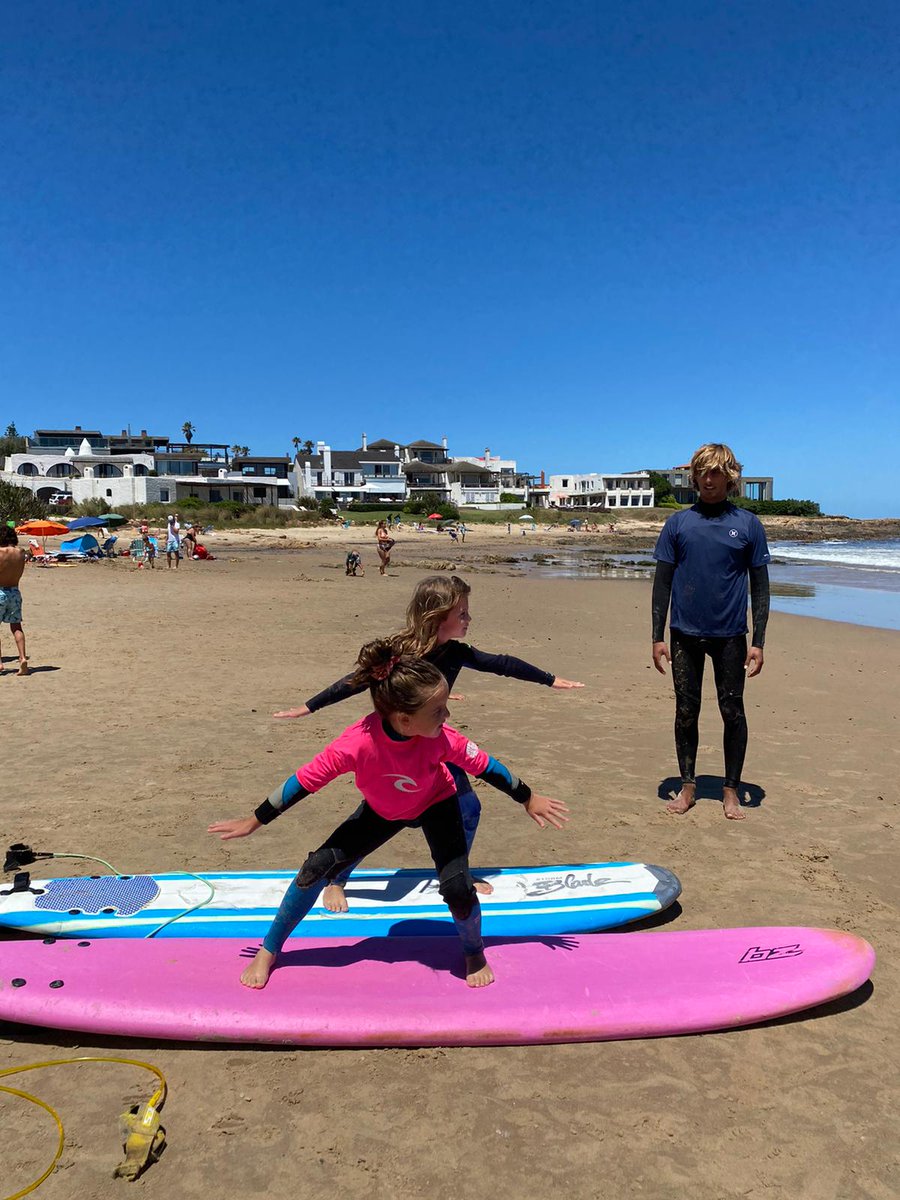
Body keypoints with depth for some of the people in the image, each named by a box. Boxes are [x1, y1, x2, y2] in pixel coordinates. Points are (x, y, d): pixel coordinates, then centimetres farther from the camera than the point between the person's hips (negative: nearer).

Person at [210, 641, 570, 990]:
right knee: (317, 868, -9)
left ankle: (474, 953, 17)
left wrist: (529, 799, -5)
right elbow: (305, 780, -28)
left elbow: (484, 765, -18)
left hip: (436, 805, 0)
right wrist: (254, 822, -17)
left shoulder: (442, 739, -36)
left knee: (457, 887, -18)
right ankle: (268, 951, 16)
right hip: (382, 811, 0)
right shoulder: (358, 743, -40)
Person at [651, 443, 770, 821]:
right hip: (684, 634, 1)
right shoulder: (678, 523, 4)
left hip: (729, 635, -1)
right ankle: (688, 786, 22)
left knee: (732, 712, 5)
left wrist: (758, 642, -3)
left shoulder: (748, 524, 2)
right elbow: (662, 582, 4)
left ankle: (731, 790, 20)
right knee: (686, 711, 8)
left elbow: (760, 586, 3)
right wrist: (657, 637, -1)